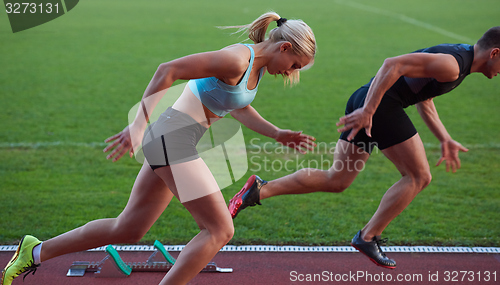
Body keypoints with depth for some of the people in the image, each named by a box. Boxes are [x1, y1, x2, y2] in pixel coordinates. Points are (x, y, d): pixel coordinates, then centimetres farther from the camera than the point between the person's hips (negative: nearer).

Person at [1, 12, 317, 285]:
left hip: (169, 142, 10)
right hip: (172, 140, -10)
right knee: (220, 229, -9)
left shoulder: (258, 64, 11)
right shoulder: (235, 60, -18)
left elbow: (239, 108, 26)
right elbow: (168, 70, -20)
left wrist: (279, 134, 18)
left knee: (127, 230, 14)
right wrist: (139, 123, -21)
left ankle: (36, 251, 25)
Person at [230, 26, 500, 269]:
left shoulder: (456, 58, 21)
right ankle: (368, 237, 6)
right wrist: (368, 111, -27)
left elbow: (424, 101, 32)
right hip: (381, 105, -10)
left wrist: (445, 140, 27)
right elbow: (393, 65, -23)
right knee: (418, 177, 2)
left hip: (365, 103, 10)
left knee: (335, 181, 10)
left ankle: (260, 189, 2)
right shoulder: (451, 65, -13)